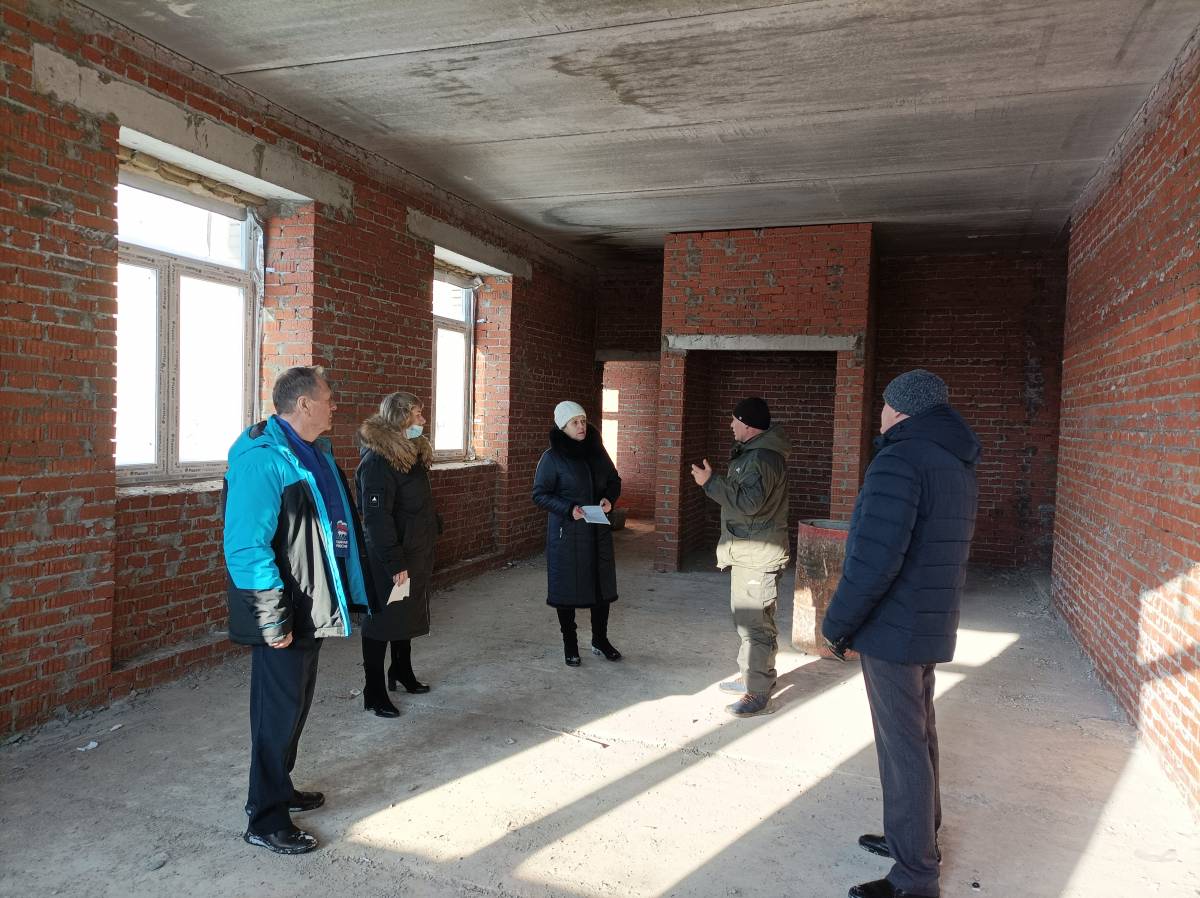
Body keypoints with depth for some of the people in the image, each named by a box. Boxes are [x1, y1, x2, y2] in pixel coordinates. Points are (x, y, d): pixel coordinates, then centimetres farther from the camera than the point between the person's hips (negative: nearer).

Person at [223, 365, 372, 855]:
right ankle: (265, 820, 19)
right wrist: (273, 618, -24)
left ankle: (278, 789, 39)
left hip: (312, 607, 9)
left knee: (295, 705, 21)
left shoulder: (314, 452, 10)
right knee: (279, 710, 3)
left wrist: (338, 594, 17)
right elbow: (246, 545, -26)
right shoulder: (262, 458, -21)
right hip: (284, 614, -9)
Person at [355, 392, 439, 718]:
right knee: (383, 620, 2)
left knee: (408, 615, 20)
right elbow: (376, 516, -24)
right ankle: (374, 693, 14)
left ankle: (402, 672, 38)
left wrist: (430, 536, 14)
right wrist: (394, 563, -23)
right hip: (391, 559, -9)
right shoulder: (377, 460, -20)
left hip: (417, 553, 9)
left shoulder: (412, 452, 9)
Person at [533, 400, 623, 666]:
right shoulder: (552, 457, -9)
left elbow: (614, 480, 14)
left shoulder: (596, 450, 5)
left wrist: (609, 499, -7)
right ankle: (569, 644, 21)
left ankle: (600, 640, 29)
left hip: (598, 531, 5)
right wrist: (569, 509, -21)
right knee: (567, 586, 4)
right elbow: (539, 494, -8)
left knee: (602, 584, 10)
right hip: (566, 532, -4)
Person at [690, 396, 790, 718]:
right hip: (747, 550, 11)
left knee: (755, 622, -6)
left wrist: (711, 482, -24)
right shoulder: (752, 451, 15)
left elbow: (748, 502, -28)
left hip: (758, 555, -11)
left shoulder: (764, 457, -20)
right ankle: (752, 675, 32)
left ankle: (757, 692, 1)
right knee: (746, 617, 20)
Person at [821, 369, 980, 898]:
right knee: (919, 735, 21)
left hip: (893, 630, -9)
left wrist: (836, 625, -16)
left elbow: (874, 561, -28)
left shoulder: (900, 461, -21)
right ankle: (918, 839, 38)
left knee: (903, 747, 1)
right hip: (932, 625, 10)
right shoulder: (958, 467, 10)